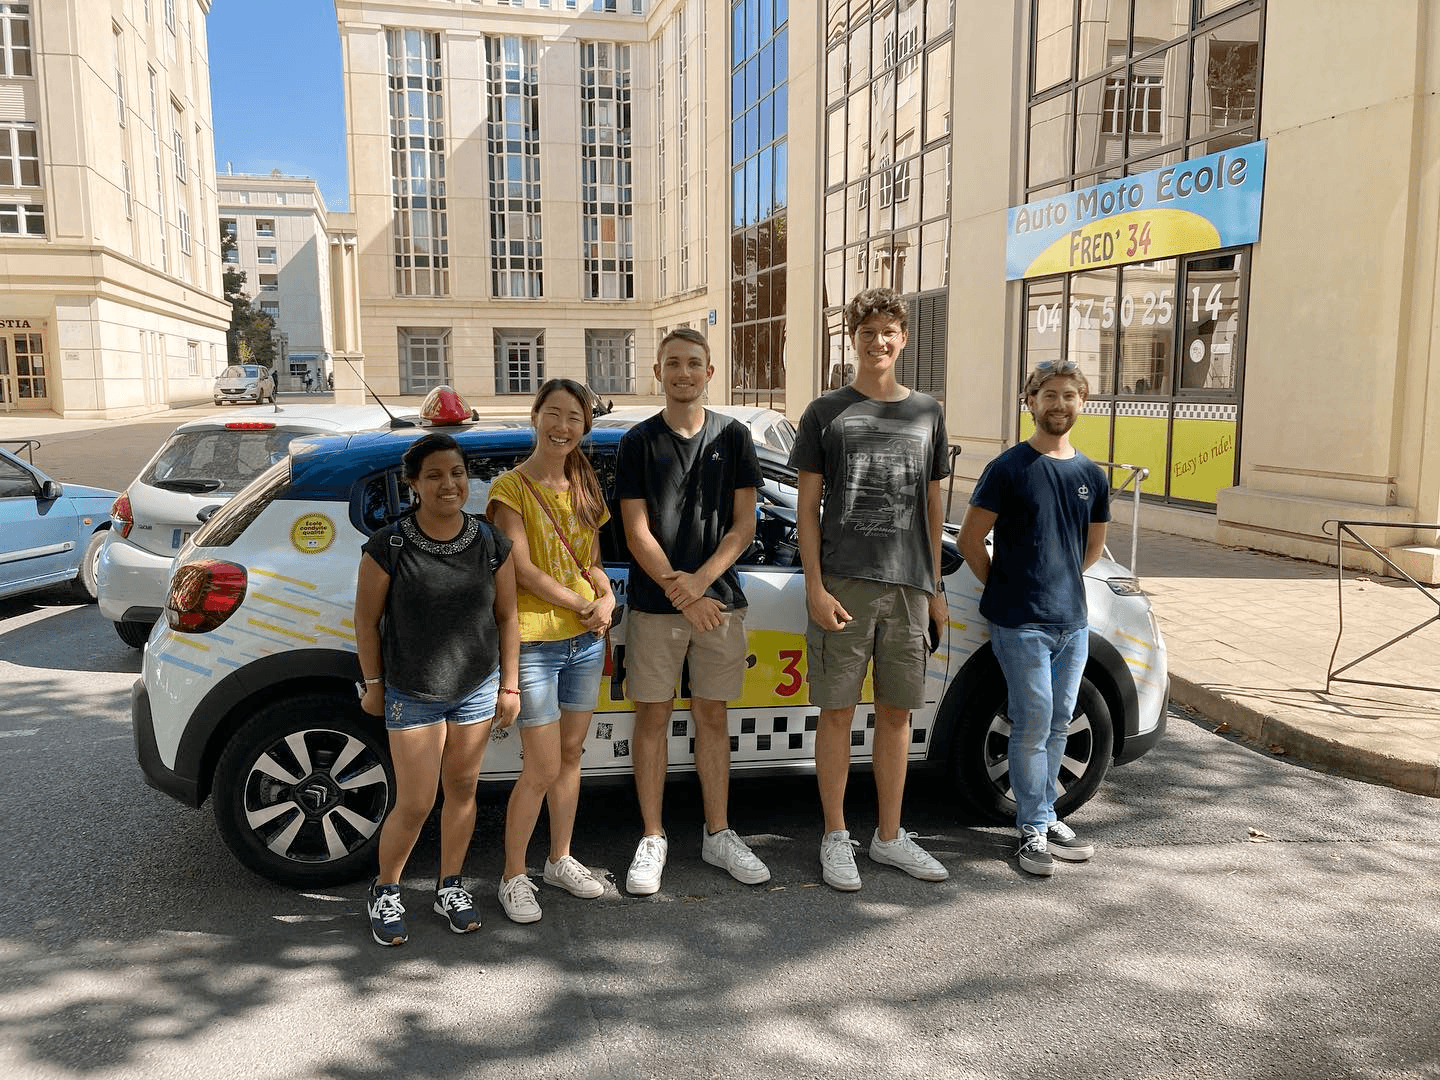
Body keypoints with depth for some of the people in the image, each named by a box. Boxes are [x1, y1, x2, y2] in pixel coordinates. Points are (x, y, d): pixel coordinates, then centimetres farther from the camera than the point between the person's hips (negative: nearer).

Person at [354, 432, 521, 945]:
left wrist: (509, 684, 4)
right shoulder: (388, 546, -14)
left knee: (462, 789, 14)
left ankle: (450, 887, 34)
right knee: (415, 806, 1)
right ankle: (385, 892, 27)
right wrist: (373, 685, 1)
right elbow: (367, 622, -4)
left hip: (476, 689, 3)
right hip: (411, 695, -3)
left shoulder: (491, 543, -5)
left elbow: (506, 617, 3)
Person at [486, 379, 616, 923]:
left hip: (584, 640, 6)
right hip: (533, 641, -6)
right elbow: (523, 570, -15)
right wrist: (584, 605, -13)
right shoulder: (511, 487, -8)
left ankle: (560, 859, 31)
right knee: (542, 770, -3)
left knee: (570, 755, 15)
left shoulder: (584, 487, 11)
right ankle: (513, 876, 14)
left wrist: (607, 599, -4)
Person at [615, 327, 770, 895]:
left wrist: (699, 581, -12)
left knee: (712, 717, 9)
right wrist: (679, 592, -12)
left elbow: (743, 525, 1)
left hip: (719, 598, 1)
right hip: (654, 605, -1)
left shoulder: (733, 436, 5)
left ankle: (717, 834, 21)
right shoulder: (639, 441, 1)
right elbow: (637, 532, -4)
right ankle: (652, 839, 16)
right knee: (652, 717, 4)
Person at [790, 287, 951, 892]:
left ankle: (889, 837, 23)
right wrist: (815, 587, -8)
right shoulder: (826, 412, 4)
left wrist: (934, 587, 11)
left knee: (896, 712, 10)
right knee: (837, 711, 3)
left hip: (908, 588, 3)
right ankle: (836, 838, 16)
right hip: (843, 585, -3)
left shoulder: (927, 413, 12)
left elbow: (932, 506, 15)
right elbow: (807, 507, 1)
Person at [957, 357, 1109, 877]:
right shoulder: (1009, 468, -8)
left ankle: (1045, 816, 26)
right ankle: (1033, 827, 10)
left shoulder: (1091, 475, 8)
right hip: (1021, 622, -5)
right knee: (1033, 723, -3)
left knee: (1058, 723, 13)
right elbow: (969, 539, -6)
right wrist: (1004, 589, 1)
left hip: (1072, 619, 6)